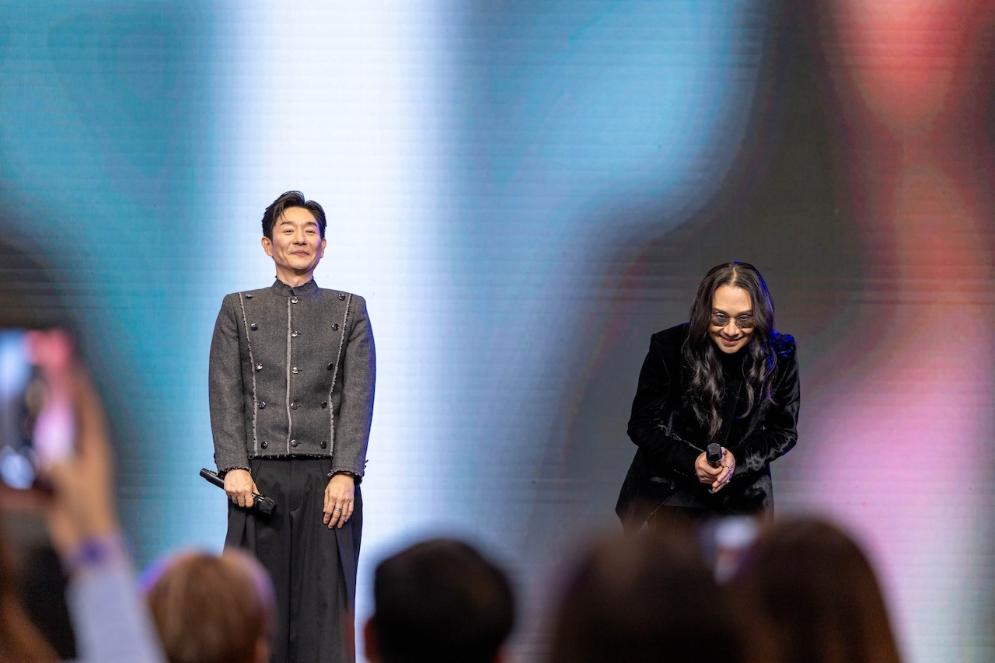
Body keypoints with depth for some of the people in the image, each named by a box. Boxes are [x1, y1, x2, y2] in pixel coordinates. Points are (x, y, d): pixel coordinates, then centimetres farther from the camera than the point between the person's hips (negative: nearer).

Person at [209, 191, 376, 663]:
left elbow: (358, 397, 3)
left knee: (326, 604, -5)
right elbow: (225, 394, 5)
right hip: (259, 477, 0)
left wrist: (345, 474, -10)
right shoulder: (238, 310, 14)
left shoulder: (349, 312, 13)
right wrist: (234, 467, -9)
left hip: (328, 477, 0)